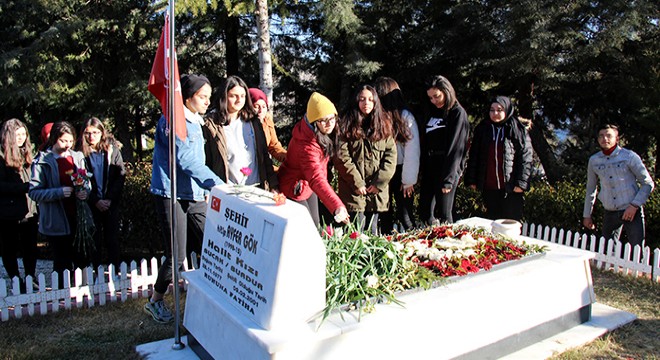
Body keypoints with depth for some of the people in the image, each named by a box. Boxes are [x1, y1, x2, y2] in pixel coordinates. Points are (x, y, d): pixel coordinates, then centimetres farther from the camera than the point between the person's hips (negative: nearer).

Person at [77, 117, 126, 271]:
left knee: (112, 239, 3)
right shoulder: (82, 153, 0)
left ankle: (115, 272, 10)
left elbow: (121, 175, -1)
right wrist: (96, 201, -9)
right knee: (95, 240, 4)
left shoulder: (112, 149, 2)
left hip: (111, 202, 0)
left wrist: (110, 199, -9)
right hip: (92, 205, 0)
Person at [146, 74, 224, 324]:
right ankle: (155, 302, 20)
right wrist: (217, 185, -25)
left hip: (195, 195, 8)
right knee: (177, 257, -2)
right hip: (172, 196, -8)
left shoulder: (195, 122, 15)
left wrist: (206, 189, 14)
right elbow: (186, 160, -21)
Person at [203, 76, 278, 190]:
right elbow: (206, 164, 1)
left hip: (257, 188, 3)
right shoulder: (212, 127, 1)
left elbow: (265, 156, 14)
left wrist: (273, 185, 8)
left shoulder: (253, 122, 12)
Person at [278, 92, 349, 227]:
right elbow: (316, 179, -48)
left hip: (308, 186, 9)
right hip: (294, 190, -9)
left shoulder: (322, 134, -8)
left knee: (315, 226, 16)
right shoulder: (307, 145, -37)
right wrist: (337, 206, -58)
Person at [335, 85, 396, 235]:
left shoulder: (384, 126, 11)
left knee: (372, 232, 10)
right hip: (353, 189, -3)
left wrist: (379, 182, -6)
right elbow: (341, 156, -7)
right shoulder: (346, 125, 1)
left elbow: (391, 155, 4)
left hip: (376, 190, 3)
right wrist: (356, 182, -11)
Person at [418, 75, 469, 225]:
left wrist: (448, 179, -17)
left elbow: (456, 148, -13)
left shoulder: (458, 113, -6)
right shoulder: (433, 112, 14)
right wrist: (423, 170, 8)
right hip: (429, 170, 7)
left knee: (444, 215, -2)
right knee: (425, 213, 8)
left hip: (447, 170, -7)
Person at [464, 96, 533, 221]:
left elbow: (525, 158, -4)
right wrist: (471, 180, 4)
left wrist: (521, 182, -11)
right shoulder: (482, 129, 8)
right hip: (488, 187, 3)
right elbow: (474, 156, 9)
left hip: (510, 188, -3)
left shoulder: (518, 131, -1)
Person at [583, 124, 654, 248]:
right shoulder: (594, 160, 7)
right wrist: (587, 215, 16)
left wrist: (634, 205, -13)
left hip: (631, 211, -3)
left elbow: (648, 184, -1)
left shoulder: (629, 156, -3)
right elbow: (590, 189, 16)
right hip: (610, 213, 3)